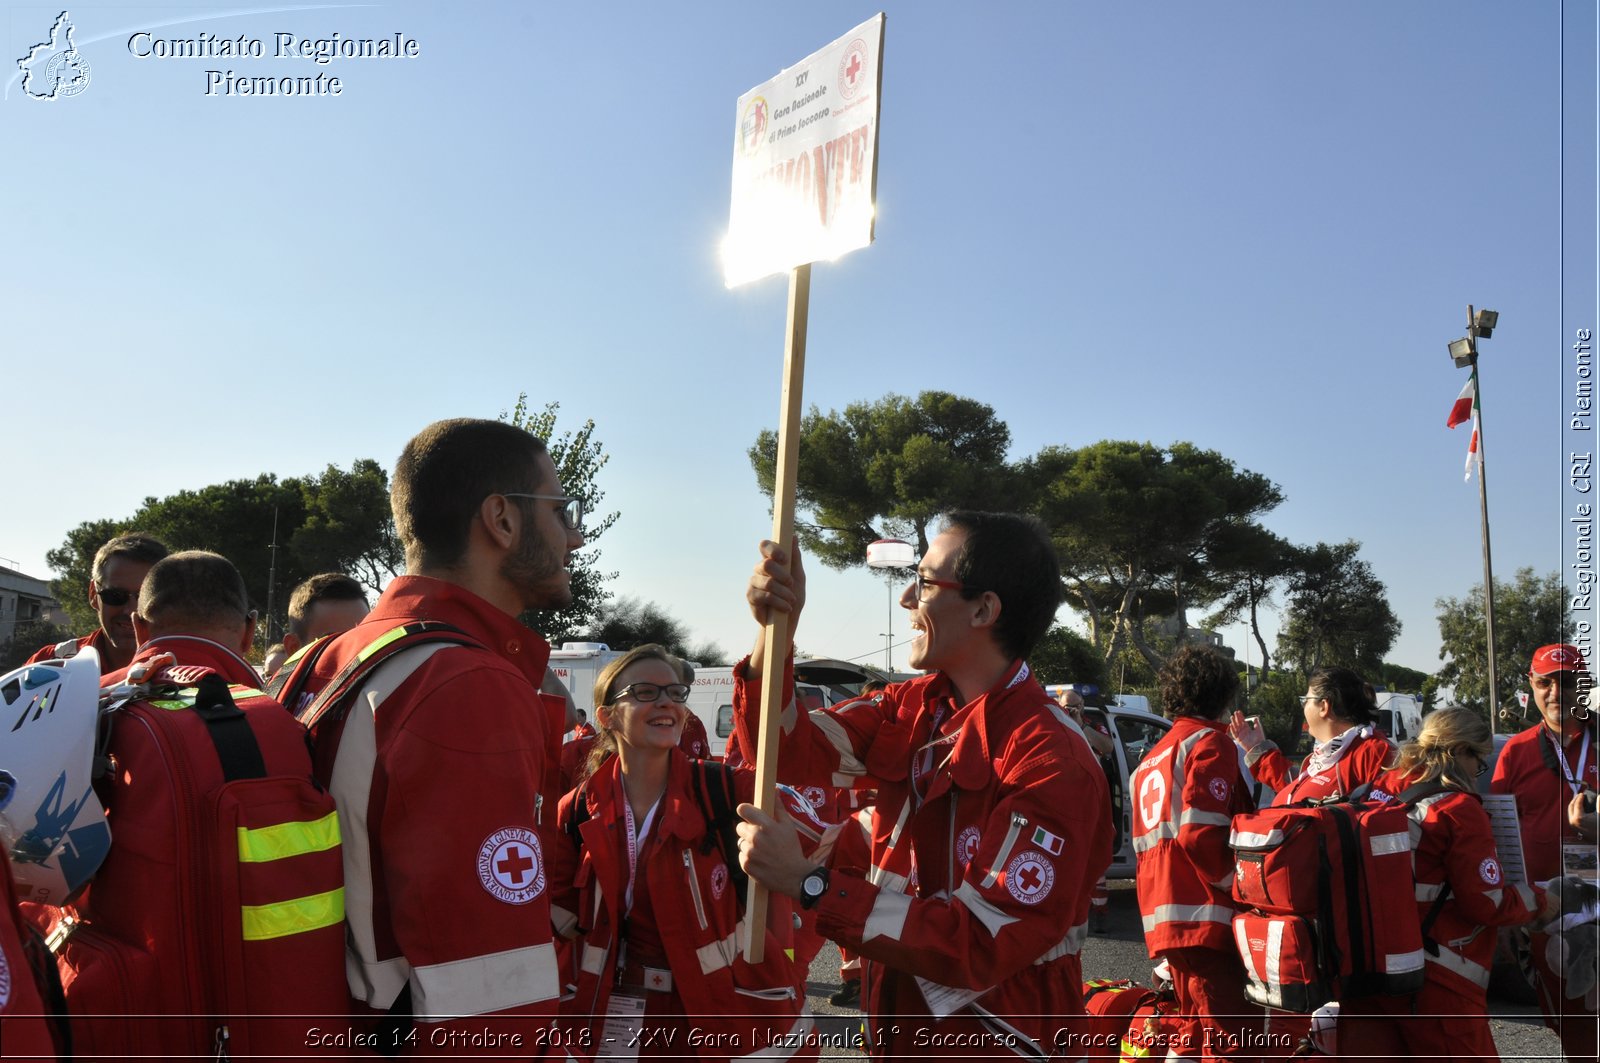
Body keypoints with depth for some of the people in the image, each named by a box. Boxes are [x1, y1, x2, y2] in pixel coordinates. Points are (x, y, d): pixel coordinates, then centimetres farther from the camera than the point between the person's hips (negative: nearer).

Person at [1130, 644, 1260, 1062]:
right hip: (1204, 915, -9)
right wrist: (1241, 887, -9)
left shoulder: (1154, 757, 20)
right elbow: (1200, 834, -19)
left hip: (1166, 915, 9)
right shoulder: (1210, 743, -7)